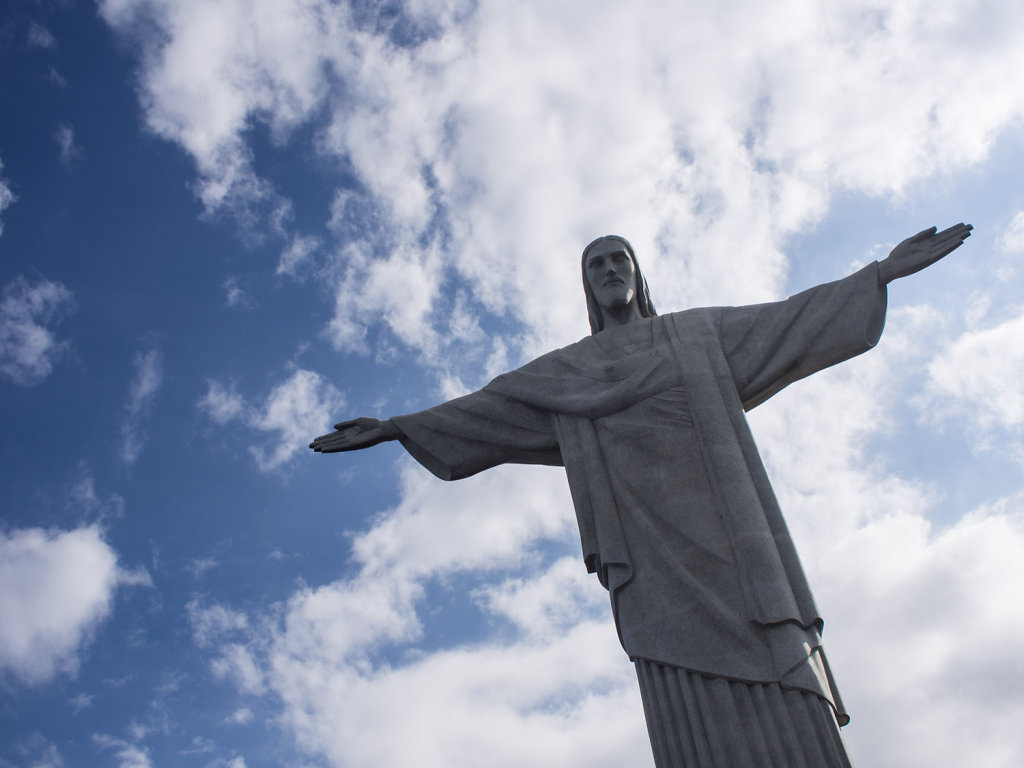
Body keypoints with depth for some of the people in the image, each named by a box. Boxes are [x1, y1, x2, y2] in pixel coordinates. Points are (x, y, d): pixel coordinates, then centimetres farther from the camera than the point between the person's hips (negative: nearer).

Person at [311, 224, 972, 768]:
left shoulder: (698, 334, 24)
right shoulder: (566, 370, 23)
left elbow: (791, 319, 21)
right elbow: (483, 410, 19)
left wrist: (884, 269, 15)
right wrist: (392, 427, 13)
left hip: (723, 522, 1)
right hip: (652, 550, -1)